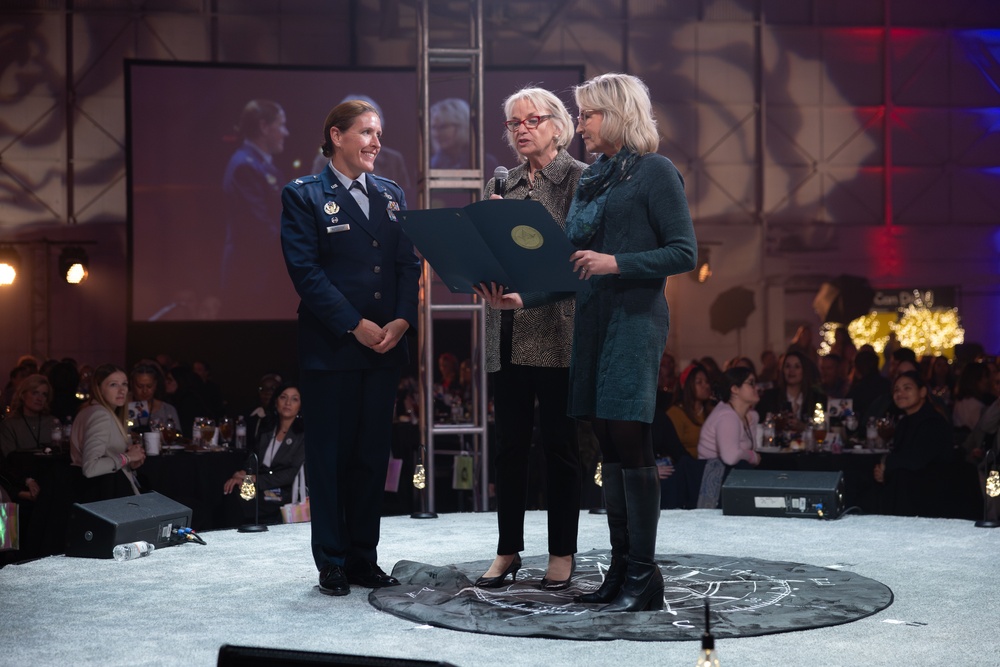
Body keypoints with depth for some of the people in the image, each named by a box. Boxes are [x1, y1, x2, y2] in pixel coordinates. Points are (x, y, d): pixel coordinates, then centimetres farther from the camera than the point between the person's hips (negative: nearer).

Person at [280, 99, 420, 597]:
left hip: (385, 348, 5)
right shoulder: (303, 196, -2)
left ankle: (365, 558, 19)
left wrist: (403, 319, -6)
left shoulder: (391, 195, 14)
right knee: (329, 457, 3)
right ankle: (332, 564, 12)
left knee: (373, 456, 9)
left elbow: (408, 264, 10)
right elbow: (306, 270, -10)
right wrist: (355, 325, -15)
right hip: (330, 349, -5)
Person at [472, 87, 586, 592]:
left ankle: (562, 553, 12)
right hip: (507, 330, 5)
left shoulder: (578, 178, -1)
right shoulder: (501, 184, 15)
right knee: (509, 442, 8)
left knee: (559, 443, 2)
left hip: (556, 330, -5)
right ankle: (508, 550, 18)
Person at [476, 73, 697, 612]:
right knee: (609, 448, 8)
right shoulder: (590, 181, 19)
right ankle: (620, 570, 15)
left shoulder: (655, 172, -3)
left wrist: (616, 262, -18)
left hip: (635, 320, -7)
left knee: (629, 441, -9)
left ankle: (644, 577, -2)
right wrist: (523, 298, 6)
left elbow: (684, 252, -9)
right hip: (591, 321, 7)